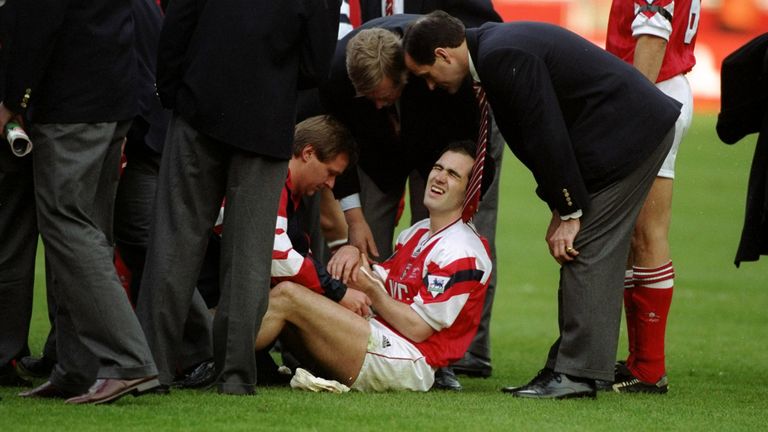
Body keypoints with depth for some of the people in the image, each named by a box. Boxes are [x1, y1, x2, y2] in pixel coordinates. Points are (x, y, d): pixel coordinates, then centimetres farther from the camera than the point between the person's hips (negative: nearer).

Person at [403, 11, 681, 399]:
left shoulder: (504, 57, -20)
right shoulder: (498, 49, 12)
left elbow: (545, 134, -20)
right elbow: (539, 134, 17)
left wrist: (569, 212, -14)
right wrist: (561, 208, 12)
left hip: (627, 134, -11)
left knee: (586, 250, -10)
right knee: (597, 252, 11)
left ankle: (576, 374, -11)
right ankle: (570, 366, 13)